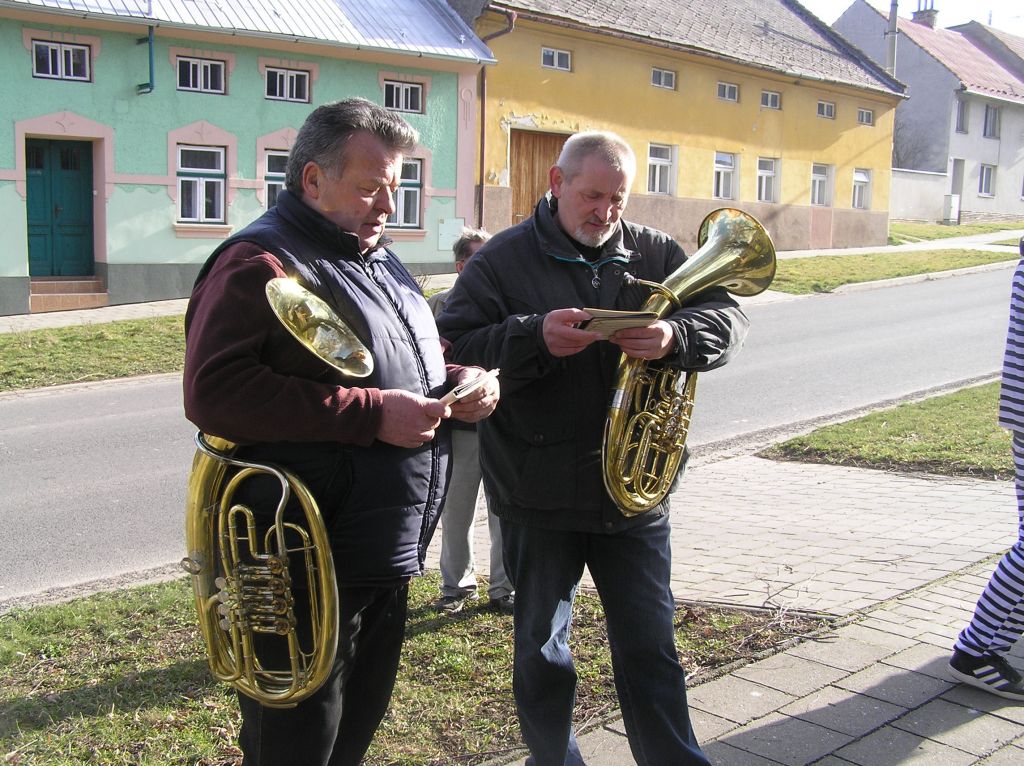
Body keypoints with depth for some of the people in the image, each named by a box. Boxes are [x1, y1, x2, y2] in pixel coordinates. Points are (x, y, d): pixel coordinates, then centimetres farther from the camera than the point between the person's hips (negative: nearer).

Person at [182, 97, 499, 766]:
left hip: (391, 559, 9)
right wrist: (371, 414, -27)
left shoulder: (380, 260, 15)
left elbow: (421, 361, 27)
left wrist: (460, 383, 2)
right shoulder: (261, 264, -15)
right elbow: (214, 394, -26)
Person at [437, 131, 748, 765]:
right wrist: (534, 337, -27)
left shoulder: (655, 254, 5)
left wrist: (675, 337, -23)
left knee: (652, 652, 10)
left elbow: (728, 317, -2)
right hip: (540, 497, -1)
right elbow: (453, 351, -12)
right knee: (543, 654, 14)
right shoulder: (503, 260, -4)